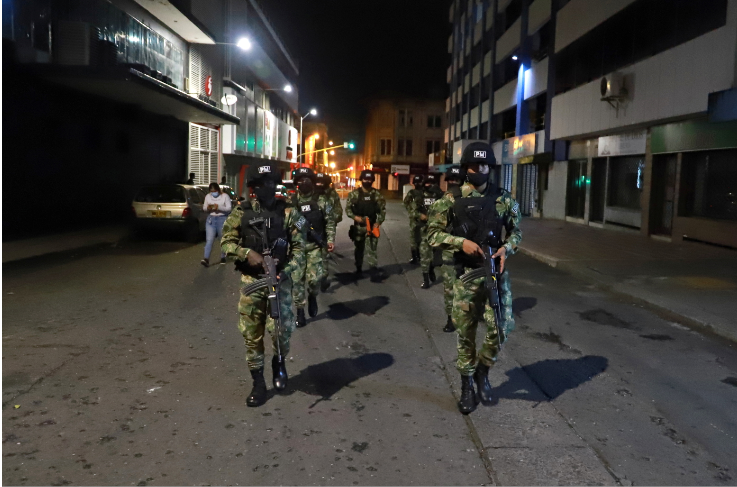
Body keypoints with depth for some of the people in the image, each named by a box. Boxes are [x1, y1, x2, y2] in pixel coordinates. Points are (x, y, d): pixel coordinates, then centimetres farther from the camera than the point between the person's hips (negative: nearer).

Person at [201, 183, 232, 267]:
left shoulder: (225, 196, -4)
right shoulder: (208, 196, 8)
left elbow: (229, 209, -9)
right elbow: (204, 208, 15)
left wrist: (219, 207, -24)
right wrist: (207, 208, -9)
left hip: (222, 219, -2)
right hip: (211, 219, 2)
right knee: (209, 240, -9)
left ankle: (223, 257, 25)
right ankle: (206, 259, -17)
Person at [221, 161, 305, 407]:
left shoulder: (288, 212, -1)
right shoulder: (241, 212, 3)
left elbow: (299, 248, -2)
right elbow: (226, 242, 3)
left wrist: (286, 271, -17)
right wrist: (247, 253, -15)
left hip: (279, 280, -1)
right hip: (250, 281, 2)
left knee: (281, 330, -9)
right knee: (251, 334, 5)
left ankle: (279, 362, 25)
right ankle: (258, 384, 20)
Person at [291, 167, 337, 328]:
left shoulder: (321, 200, 3)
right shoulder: (290, 202, 6)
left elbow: (330, 222, 4)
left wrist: (331, 240, -6)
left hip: (314, 246, -1)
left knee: (315, 278, -11)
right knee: (298, 280, 2)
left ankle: (312, 296, 22)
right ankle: (300, 312, 13)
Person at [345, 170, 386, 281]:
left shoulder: (377, 194, 0)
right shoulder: (354, 193, -2)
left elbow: (382, 209, 4)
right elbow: (347, 208, -2)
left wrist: (378, 222, -7)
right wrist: (355, 217, -18)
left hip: (372, 226, 0)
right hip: (358, 226, 1)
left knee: (371, 249, -7)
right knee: (359, 248, 13)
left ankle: (374, 272, -13)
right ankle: (358, 269, 27)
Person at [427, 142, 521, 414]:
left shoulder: (503, 199, 3)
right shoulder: (452, 200, -1)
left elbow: (516, 231, 12)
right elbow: (433, 233, -1)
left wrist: (506, 249, -8)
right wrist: (461, 242, -15)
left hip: (496, 271, 1)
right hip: (465, 274, -1)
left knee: (501, 328, -3)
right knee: (465, 333, 7)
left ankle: (483, 372, 26)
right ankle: (467, 385, 26)